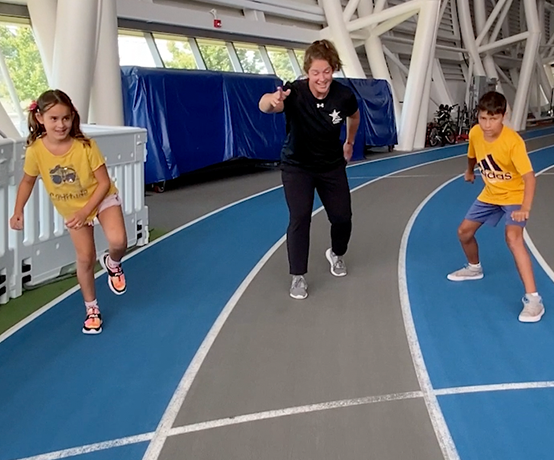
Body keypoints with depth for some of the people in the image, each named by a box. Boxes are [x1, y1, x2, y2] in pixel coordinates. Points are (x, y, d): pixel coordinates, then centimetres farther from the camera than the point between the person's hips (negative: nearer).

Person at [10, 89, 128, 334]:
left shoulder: (85, 146, -29)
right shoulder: (35, 151, -22)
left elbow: (104, 182, -21)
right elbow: (27, 181, -2)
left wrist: (86, 211, -26)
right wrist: (18, 211, -9)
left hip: (102, 199, -2)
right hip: (71, 209, 2)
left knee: (118, 242, -25)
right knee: (85, 258, 5)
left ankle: (112, 263, 12)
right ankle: (91, 309, 24)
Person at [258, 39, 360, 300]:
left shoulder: (344, 96, -19)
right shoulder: (294, 93, -28)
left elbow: (355, 116, 7)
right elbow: (264, 106, -51)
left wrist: (349, 143, 17)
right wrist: (271, 101, -74)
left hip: (332, 166, 3)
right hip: (296, 167, -3)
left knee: (342, 217, 7)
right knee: (299, 218, -13)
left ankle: (337, 254, 39)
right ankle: (298, 276, 1)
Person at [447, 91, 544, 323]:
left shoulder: (513, 141, -32)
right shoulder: (475, 133, -14)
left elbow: (529, 177, -36)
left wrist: (525, 208, -49)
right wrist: (469, 171, 29)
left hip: (514, 196, -7)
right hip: (490, 194, 7)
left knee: (513, 237, -29)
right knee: (464, 231, 12)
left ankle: (533, 298, -28)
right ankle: (474, 268, 43)